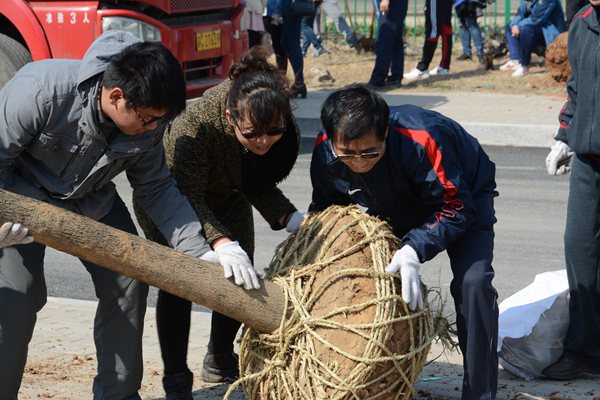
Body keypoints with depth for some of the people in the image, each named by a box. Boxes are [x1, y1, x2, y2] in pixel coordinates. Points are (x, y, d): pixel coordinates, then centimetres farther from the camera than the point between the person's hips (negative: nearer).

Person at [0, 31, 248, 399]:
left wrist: (200, 251, -14)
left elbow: (157, 189, -6)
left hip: (92, 202, 5)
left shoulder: (148, 123, -19)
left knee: (127, 284, -3)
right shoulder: (41, 89, -35)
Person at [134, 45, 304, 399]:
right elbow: (188, 199, -43)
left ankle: (220, 360, 28)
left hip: (227, 198, 5)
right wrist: (221, 243, -57)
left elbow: (260, 187, -16)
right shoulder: (197, 126, -44)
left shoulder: (285, 134, -28)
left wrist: (293, 219, -32)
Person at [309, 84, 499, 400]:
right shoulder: (324, 153, -26)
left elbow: (456, 209, -34)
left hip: (464, 193, -5)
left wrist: (414, 250, -47)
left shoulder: (421, 140, -43)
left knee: (473, 282, -24)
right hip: (395, 208, 5)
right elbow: (325, 207, -5)